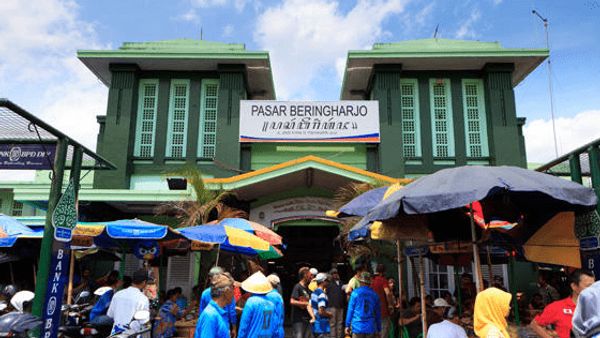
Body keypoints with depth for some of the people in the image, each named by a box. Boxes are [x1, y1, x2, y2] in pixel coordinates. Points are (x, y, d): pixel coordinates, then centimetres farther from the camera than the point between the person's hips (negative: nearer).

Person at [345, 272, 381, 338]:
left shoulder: (355, 293, -4)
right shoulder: (374, 295, 4)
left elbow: (350, 310, -1)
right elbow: (378, 313, 10)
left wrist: (347, 325, 6)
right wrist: (378, 329, 17)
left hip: (358, 327, -2)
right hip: (371, 329, 2)